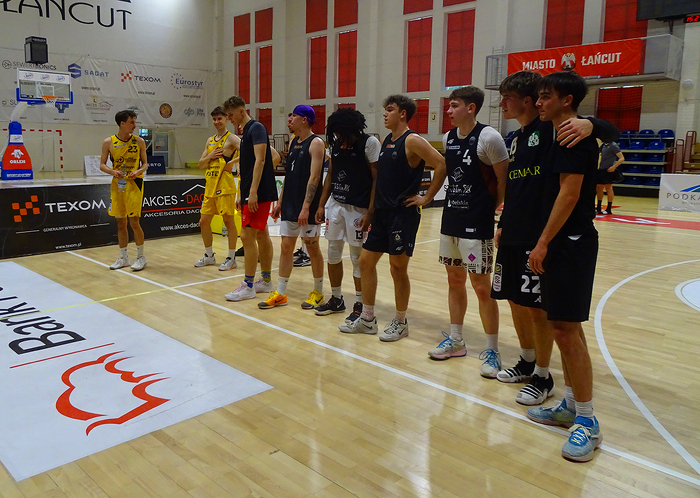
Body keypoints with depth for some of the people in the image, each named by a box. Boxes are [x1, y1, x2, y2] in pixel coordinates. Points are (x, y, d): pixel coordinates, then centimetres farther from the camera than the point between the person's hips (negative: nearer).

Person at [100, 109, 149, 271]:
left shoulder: (139, 141, 0)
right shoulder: (109, 142, 0)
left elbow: (145, 163, 5)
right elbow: (102, 164, 4)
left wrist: (139, 171, -15)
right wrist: (112, 171, -16)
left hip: (134, 184, -2)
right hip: (117, 185, 2)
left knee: (134, 221, -6)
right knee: (120, 222, 8)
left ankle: (141, 257, 9)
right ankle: (123, 257, 20)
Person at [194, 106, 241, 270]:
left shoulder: (232, 139, -5)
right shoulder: (210, 141, 17)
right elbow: (201, 164, 16)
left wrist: (233, 162, -19)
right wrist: (210, 156, -1)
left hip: (225, 186, -8)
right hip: (210, 186, 8)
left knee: (229, 221, -3)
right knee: (204, 221, 10)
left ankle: (231, 258, 6)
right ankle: (209, 256, 24)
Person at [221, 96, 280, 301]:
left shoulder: (256, 128, -10)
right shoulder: (247, 131, 18)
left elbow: (260, 160, -19)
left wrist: (253, 192, -24)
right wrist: (242, 195, 20)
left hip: (259, 193, -10)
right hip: (251, 193, 10)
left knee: (247, 236, -9)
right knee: (261, 235, 13)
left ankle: (248, 286, -2)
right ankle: (266, 280, 21)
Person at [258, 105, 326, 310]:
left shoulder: (316, 143, -10)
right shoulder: (293, 142, 14)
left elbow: (314, 177, -18)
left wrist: (306, 207, -23)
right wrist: (280, 202, 15)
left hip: (307, 207, -7)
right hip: (289, 205, 8)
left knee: (312, 247, 3)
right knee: (286, 247, 8)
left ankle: (318, 292, 18)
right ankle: (280, 294, 15)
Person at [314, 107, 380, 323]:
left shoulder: (370, 143, -11)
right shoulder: (336, 143, 6)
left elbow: (377, 179, -12)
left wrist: (370, 212, -17)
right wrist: (321, 205, 11)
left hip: (358, 208, -6)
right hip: (335, 204, 6)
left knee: (357, 257, 1)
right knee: (333, 253, 11)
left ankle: (360, 305, 14)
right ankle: (336, 299, 27)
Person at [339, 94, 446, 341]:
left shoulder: (412, 140, -11)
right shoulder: (386, 141, 14)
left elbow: (441, 165, -19)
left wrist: (426, 197, -14)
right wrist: (373, 206, 14)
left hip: (403, 213, -8)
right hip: (382, 212, 8)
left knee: (398, 268, 0)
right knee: (366, 261, 9)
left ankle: (400, 323, 17)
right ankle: (367, 319, 21)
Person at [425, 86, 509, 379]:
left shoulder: (489, 138, -13)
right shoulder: (448, 138, 9)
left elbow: (504, 180, -10)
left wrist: (490, 209, -4)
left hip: (477, 224, -7)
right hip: (450, 220, 7)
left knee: (482, 287, -2)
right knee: (455, 281, 14)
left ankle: (492, 351, 12)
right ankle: (455, 341, 28)